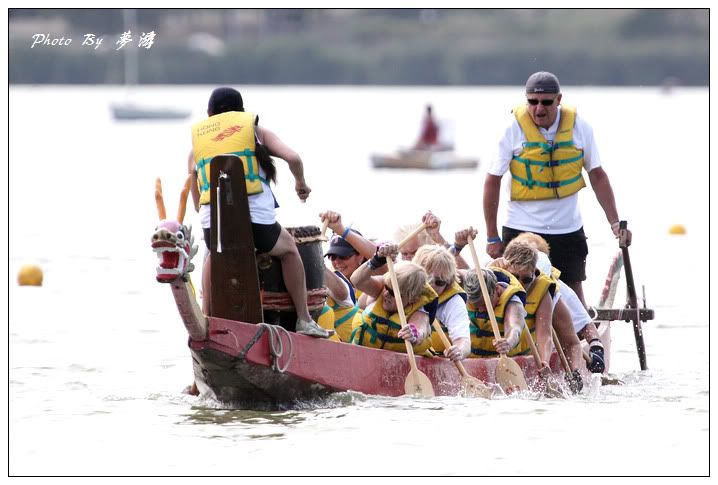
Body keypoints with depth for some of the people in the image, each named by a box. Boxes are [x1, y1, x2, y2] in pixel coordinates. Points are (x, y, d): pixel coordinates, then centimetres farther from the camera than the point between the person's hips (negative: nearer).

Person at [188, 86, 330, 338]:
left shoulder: (197, 138, 22)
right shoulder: (255, 130, 16)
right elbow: (292, 158, 3)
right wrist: (301, 183, 22)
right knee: (288, 249, 28)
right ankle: (304, 319, 25)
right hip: (256, 219, -2)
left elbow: (196, 201, 19)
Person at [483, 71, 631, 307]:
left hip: (567, 230, 2)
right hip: (521, 228, -2)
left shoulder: (579, 127, -3)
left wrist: (615, 223, 0)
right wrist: (492, 237, -5)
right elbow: (492, 181, -4)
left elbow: (597, 176, 6)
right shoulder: (514, 128, -10)